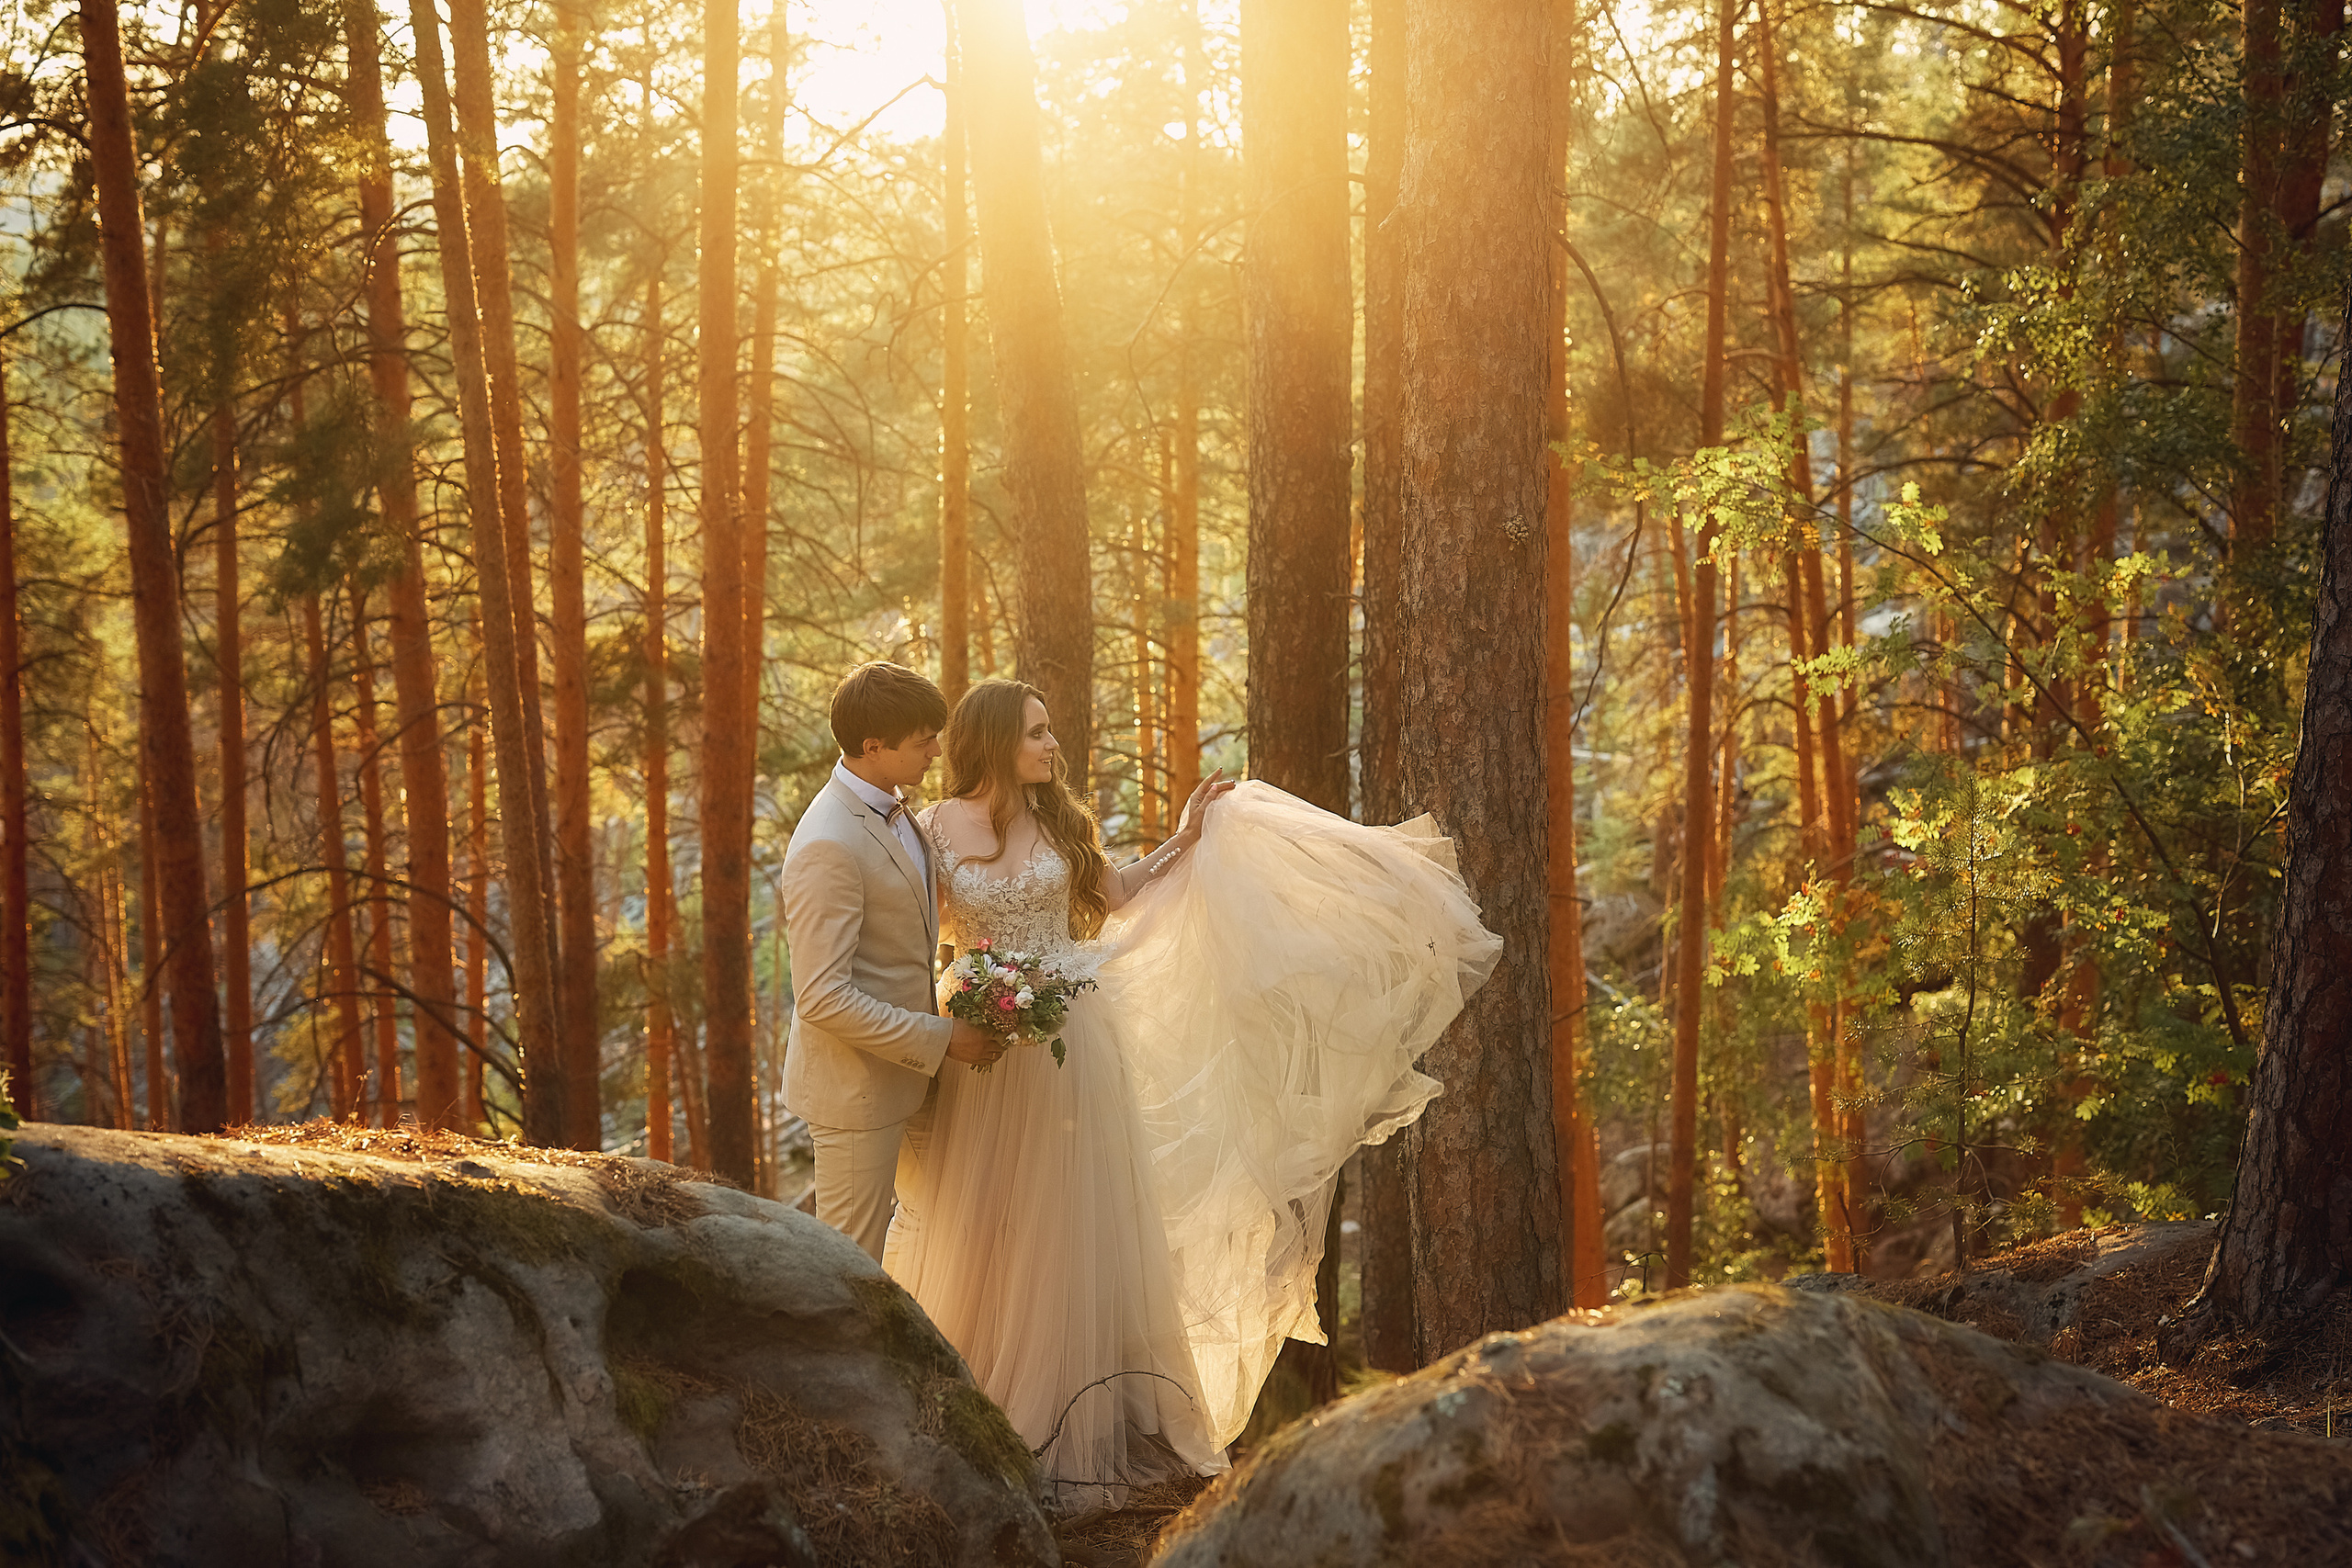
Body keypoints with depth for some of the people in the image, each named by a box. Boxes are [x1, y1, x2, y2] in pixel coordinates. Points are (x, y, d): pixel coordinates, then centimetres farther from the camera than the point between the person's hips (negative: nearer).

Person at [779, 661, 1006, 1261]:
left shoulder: (891, 806, 5)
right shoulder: (829, 846, -26)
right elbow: (822, 998, -28)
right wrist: (938, 1040, -22)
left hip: (904, 1069, 10)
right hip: (856, 1085, -10)